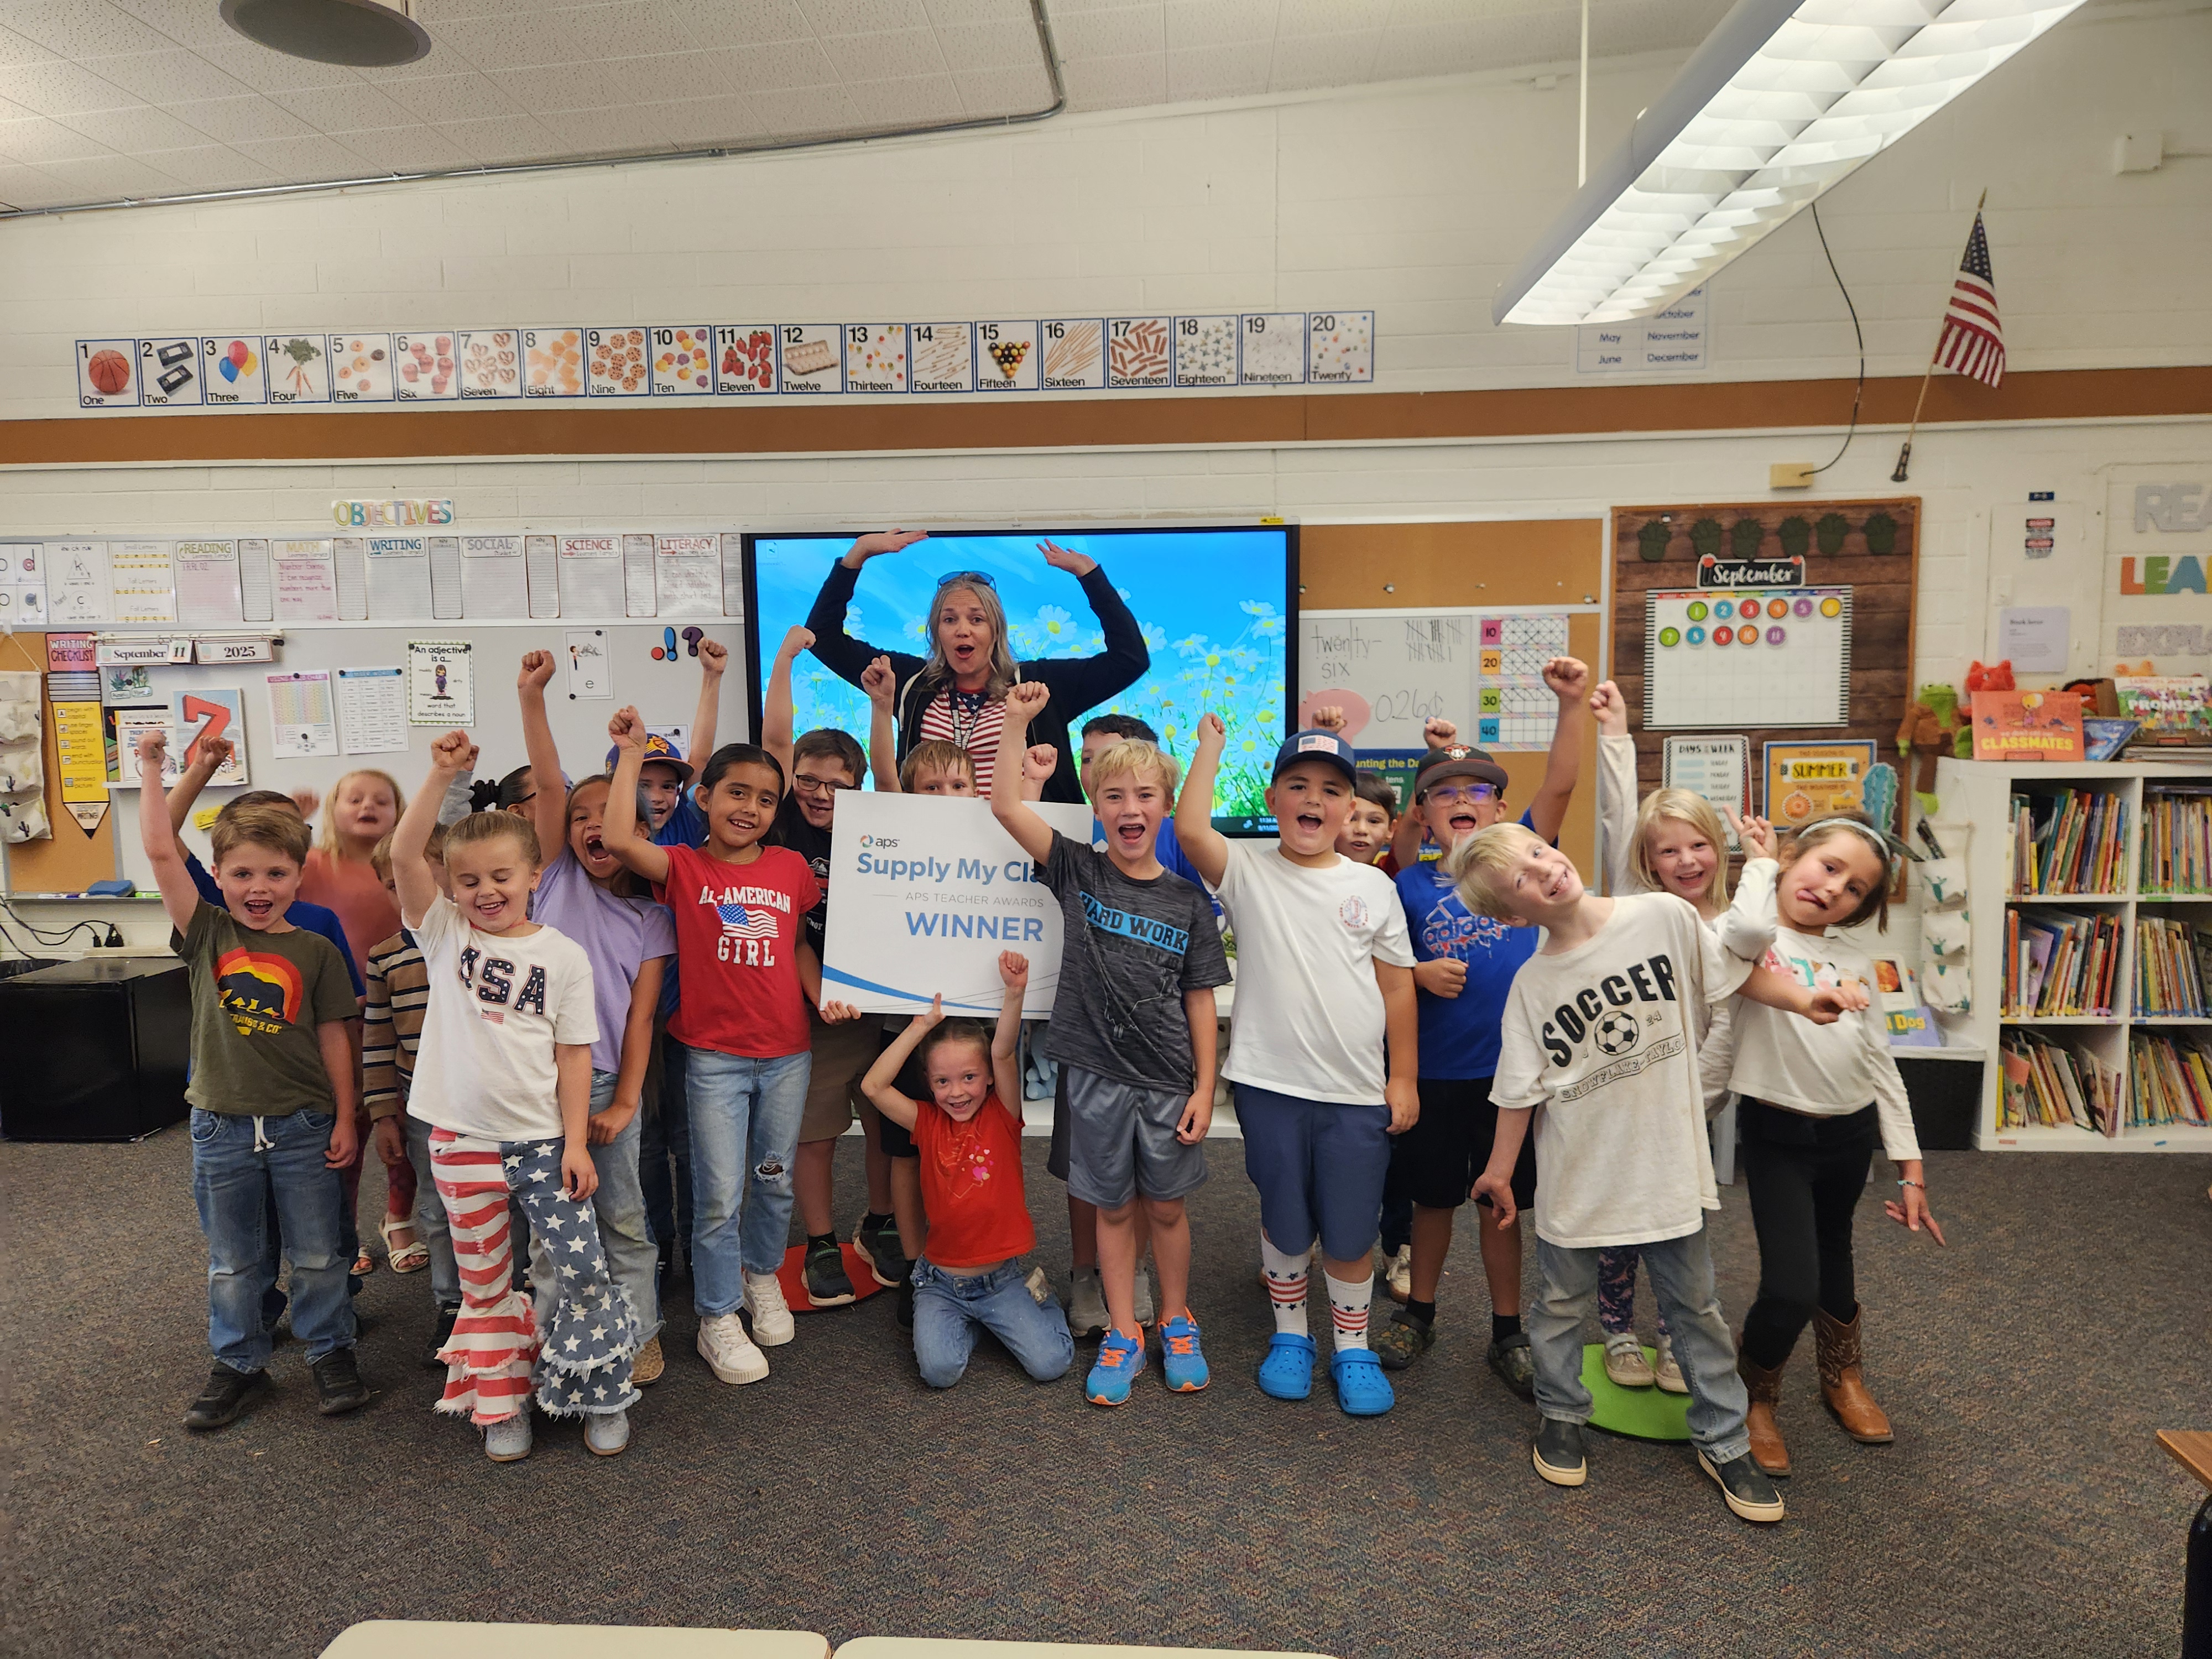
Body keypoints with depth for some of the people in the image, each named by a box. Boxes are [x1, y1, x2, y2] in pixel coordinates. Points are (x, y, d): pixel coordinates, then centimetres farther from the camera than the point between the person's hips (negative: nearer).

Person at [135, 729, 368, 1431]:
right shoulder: (206, 934, -2)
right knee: (232, 1262, 15)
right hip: (222, 1128, 1)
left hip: (303, 1125, -1)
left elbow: (333, 1038, -1)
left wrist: (345, 1120, -2)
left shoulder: (315, 951, -4)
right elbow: (160, 851, -11)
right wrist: (150, 768, -10)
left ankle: (331, 1352, 28)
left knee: (317, 1255, 11)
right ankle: (239, 1365, 32)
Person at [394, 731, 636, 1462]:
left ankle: (601, 1393, 18)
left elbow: (574, 1054, -1)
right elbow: (403, 856, -15)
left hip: (542, 1138, -1)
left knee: (582, 1265, -1)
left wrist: (576, 1142, -5)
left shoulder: (563, 955, -3)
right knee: (484, 1280, 13)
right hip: (463, 1139, 1)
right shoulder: (445, 932, 0)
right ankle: (502, 1402, 30)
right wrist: (442, 776, -22)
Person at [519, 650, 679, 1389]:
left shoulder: (652, 917, 4)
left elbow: (640, 1015, -1)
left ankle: (639, 1332, 24)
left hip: (607, 1078, 0)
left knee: (623, 1217, 9)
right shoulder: (558, 879, 4)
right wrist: (531, 698, -20)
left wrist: (625, 1102, -8)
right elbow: (549, 786, -9)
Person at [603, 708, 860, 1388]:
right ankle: (718, 1319, 20)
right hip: (714, 1056, -3)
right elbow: (618, 839, -23)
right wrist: (632, 753, -15)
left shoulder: (791, 867, 3)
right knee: (720, 1195, 3)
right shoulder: (684, 867, -5)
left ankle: (762, 1273, 43)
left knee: (776, 1179, 17)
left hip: (786, 1052, 3)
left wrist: (824, 997, -4)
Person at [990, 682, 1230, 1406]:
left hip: (1168, 1082, 0)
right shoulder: (1077, 871, -3)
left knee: (1166, 1206, 14)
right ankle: (1123, 1334, 29)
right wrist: (1017, 720, -16)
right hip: (1098, 1075, 0)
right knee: (1113, 1208, 13)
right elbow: (1006, 806, -13)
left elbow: (1200, 1000, 0)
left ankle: (1177, 1324, 34)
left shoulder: (1188, 902, -2)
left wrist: (1205, 1088, -3)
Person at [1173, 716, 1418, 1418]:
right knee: (1285, 1223, 14)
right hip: (1271, 1085, -1)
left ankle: (1353, 1348, 31)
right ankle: (1290, 1335, 37)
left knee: (1350, 1233, 10)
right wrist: (1210, 746, -10)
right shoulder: (1248, 869, -2)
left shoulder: (1372, 886, 4)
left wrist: (1404, 1077, 4)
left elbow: (1397, 985, 6)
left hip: (1358, 1094, 1)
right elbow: (1190, 829, -22)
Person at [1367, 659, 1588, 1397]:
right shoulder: (1410, 883, 0)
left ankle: (1507, 1331, 29)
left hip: (1510, 1066, 0)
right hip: (1433, 1071, 1)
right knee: (1433, 1196, 15)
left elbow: (1559, 786, -14)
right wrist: (1419, 976, -15)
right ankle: (1418, 1313, 35)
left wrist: (1572, 705, -24)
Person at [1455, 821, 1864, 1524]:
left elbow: (1730, 972, 5)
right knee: (1562, 1304, 16)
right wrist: (1498, 1172, 0)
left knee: (1695, 1306, 15)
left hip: (1667, 1163, 1)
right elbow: (1521, 1092, -5)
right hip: (1577, 1175, 0)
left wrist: (1800, 999, -2)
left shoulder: (1663, 916, -12)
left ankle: (1723, 1443, 33)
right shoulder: (1531, 985, -13)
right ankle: (1562, 1416, 40)